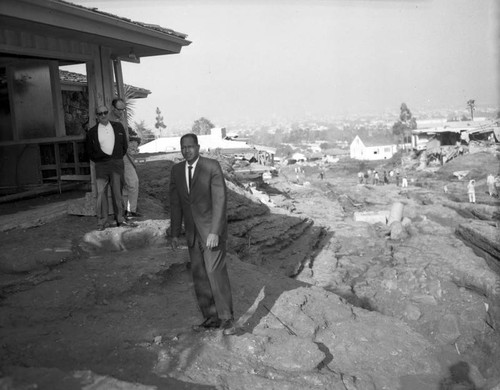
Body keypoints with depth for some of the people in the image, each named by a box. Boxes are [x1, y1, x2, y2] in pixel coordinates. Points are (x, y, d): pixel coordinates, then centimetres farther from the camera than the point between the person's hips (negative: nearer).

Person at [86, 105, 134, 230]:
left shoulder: (118, 127, 10)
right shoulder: (92, 132, 6)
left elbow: (124, 145, 15)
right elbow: (89, 151, 9)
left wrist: (118, 156, 9)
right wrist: (99, 159, 1)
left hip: (117, 163, 1)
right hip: (101, 165, -1)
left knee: (117, 192, 3)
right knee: (101, 193, -4)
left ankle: (120, 218, 10)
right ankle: (102, 221, 0)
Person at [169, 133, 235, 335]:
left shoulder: (212, 166, -11)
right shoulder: (177, 170, 5)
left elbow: (220, 199, -15)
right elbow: (175, 203, 10)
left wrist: (214, 232, -22)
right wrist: (175, 233, 8)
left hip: (212, 229, -5)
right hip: (192, 232, 5)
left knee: (216, 272, -11)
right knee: (199, 276, 6)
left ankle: (226, 318, 1)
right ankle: (211, 318, 17)